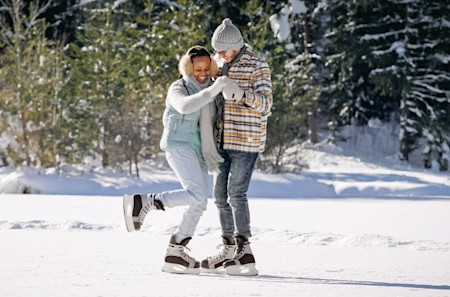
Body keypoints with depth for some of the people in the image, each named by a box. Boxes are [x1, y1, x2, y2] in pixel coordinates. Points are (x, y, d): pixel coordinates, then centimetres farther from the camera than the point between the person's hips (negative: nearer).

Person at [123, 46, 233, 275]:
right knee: (197, 195, -24)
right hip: (179, 146, -8)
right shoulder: (178, 89, -9)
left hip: (197, 152, 8)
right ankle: (142, 202, -17)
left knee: (200, 204, 1)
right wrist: (213, 90, -40)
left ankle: (174, 254, 3)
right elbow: (185, 106, -33)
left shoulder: (208, 88, 12)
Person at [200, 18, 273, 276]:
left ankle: (244, 252, -14)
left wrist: (242, 94, -36)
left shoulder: (258, 67, -9)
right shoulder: (223, 67, 13)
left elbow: (266, 103, -17)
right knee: (221, 195, 8)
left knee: (236, 193, -14)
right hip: (224, 141, 8)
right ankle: (228, 249, 15)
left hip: (247, 141, -8)